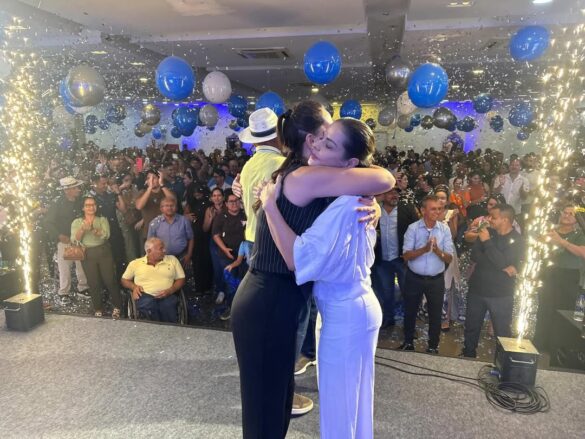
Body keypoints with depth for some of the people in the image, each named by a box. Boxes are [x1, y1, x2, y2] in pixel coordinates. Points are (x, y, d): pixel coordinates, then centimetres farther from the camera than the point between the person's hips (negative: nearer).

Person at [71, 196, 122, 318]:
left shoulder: (103, 219, 5)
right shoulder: (77, 222, 8)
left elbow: (106, 235, -10)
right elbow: (74, 240, -4)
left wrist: (93, 229, -26)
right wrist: (83, 229, -21)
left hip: (104, 252, -1)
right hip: (87, 254, 1)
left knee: (109, 280, -2)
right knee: (93, 283, 4)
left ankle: (117, 306, 12)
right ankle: (98, 310, 16)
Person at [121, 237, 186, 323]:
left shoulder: (172, 260, 16)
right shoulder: (135, 263, 15)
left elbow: (181, 279, 14)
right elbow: (124, 280, 23)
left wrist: (170, 290, -4)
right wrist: (134, 286, 1)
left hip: (166, 296, 0)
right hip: (145, 296, 0)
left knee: (168, 307, -35)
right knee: (148, 307, -36)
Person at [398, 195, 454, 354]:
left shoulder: (445, 229, -5)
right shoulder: (413, 228, -10)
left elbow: (449, 258, -7)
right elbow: (406, 255, -15)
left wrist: (437, 251, -27)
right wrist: (424, 249, -29)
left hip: (436, 279, 1)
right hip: (414, 278, -1)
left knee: (435, 314, 13)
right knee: (410, 311, 15)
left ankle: (433, 346, 35)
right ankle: (408, 342, 37)